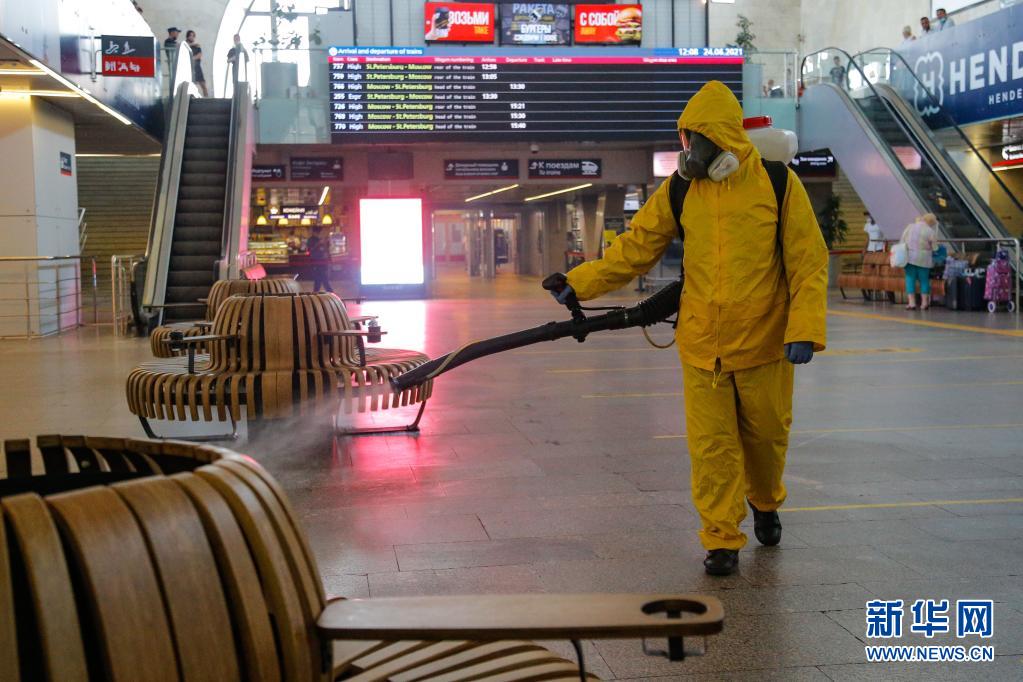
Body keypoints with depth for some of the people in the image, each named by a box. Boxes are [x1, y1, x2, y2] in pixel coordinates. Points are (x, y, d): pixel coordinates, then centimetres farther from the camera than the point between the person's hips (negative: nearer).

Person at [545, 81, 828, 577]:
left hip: (764, 344, -1)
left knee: (767, 435, 14)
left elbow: (808, 262, -7)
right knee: (711, 446, 1)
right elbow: (636, 247, 6)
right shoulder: (678, 191, 2)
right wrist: (581, 283, 0)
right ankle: (721, 540, 15)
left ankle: (765, 503, 43)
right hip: (701, 346, 2)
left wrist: (804, 329, -16)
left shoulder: (778, 184, -6)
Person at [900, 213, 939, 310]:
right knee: (924, 280, 9)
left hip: (909, 257, 2)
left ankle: (911, 302, 0)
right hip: (923, 259, -2)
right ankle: (924, 303, 11)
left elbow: (902, 241, 6)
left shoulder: (909, 227, 3)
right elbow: (934, 248, -2)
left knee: (910, 279, 4)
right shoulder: (931, 232, -5)